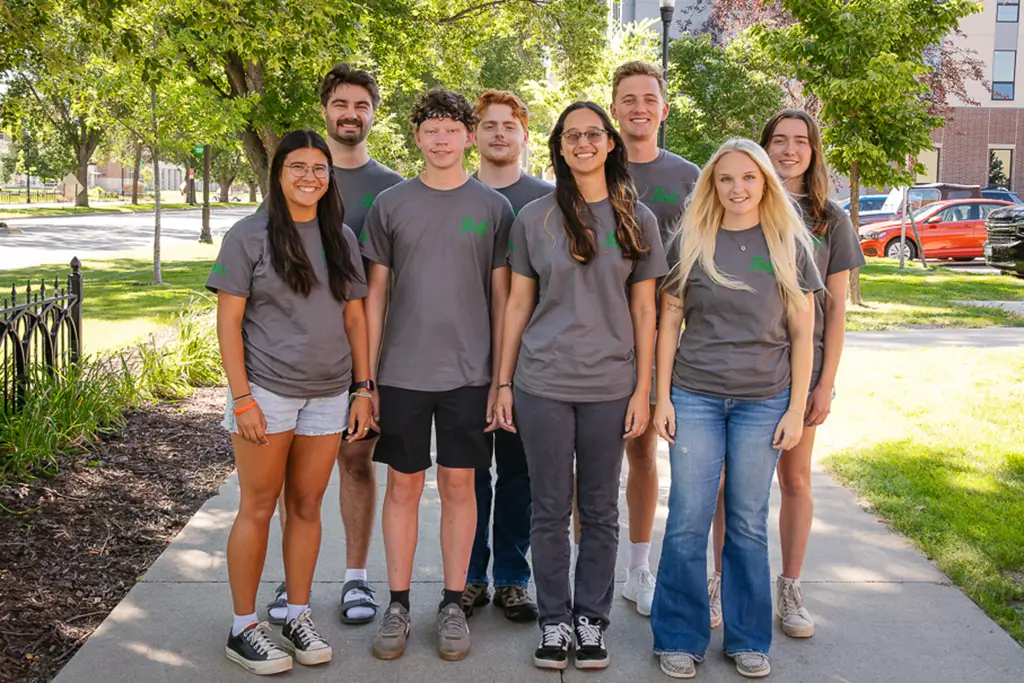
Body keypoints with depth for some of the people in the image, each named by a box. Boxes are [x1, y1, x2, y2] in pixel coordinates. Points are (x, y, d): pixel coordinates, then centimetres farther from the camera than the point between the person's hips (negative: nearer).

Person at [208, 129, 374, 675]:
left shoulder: (341, 237, 9)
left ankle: (298, 617, 23)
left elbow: (354, 317, 11)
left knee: (307, 507, 10)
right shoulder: (249, 235, -4)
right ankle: (243, 629, 15)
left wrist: (364, 390, 6)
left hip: (328, 395, 4)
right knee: (258, 509, 3)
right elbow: (228, 321, -7)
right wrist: (241, 398, -13)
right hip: (266, 392, -4)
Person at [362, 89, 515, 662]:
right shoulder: (391, 204, 5)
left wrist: (502, 377, 0)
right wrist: (366, 375, 2)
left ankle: (453, 604, 18)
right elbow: (376, 293, 6)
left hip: (468, 373, 0)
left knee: (459, 486, 6)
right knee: (404, 486, 7)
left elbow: (501, 296, 5)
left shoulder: (493, 207, 4)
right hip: (403, 372, 1)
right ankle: (398, 605, 18)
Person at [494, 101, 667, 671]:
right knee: (551, 510, 7)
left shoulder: (637, 219, 4)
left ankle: (593, 619, 23)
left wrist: (643, 389, -1)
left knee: (600, 511, 9)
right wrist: (503, 382, 3)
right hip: (543, 384, 0)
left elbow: (644, 310, 4)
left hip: (610, 386, 0)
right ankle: (555, 621, 20)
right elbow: (518, 304, 7)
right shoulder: (535, 218, 4)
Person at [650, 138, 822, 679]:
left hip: (764, 402, 0)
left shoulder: (789, 245, 3)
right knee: (688, 520, 1)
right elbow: (669, 324, 5)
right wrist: (662, 397, -1)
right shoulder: (690, 242, 3)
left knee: (748, 523, 8)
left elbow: (802, 334, 3)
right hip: (695, 396, 0)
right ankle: (680, 639, 15)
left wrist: (796, 409, -2)